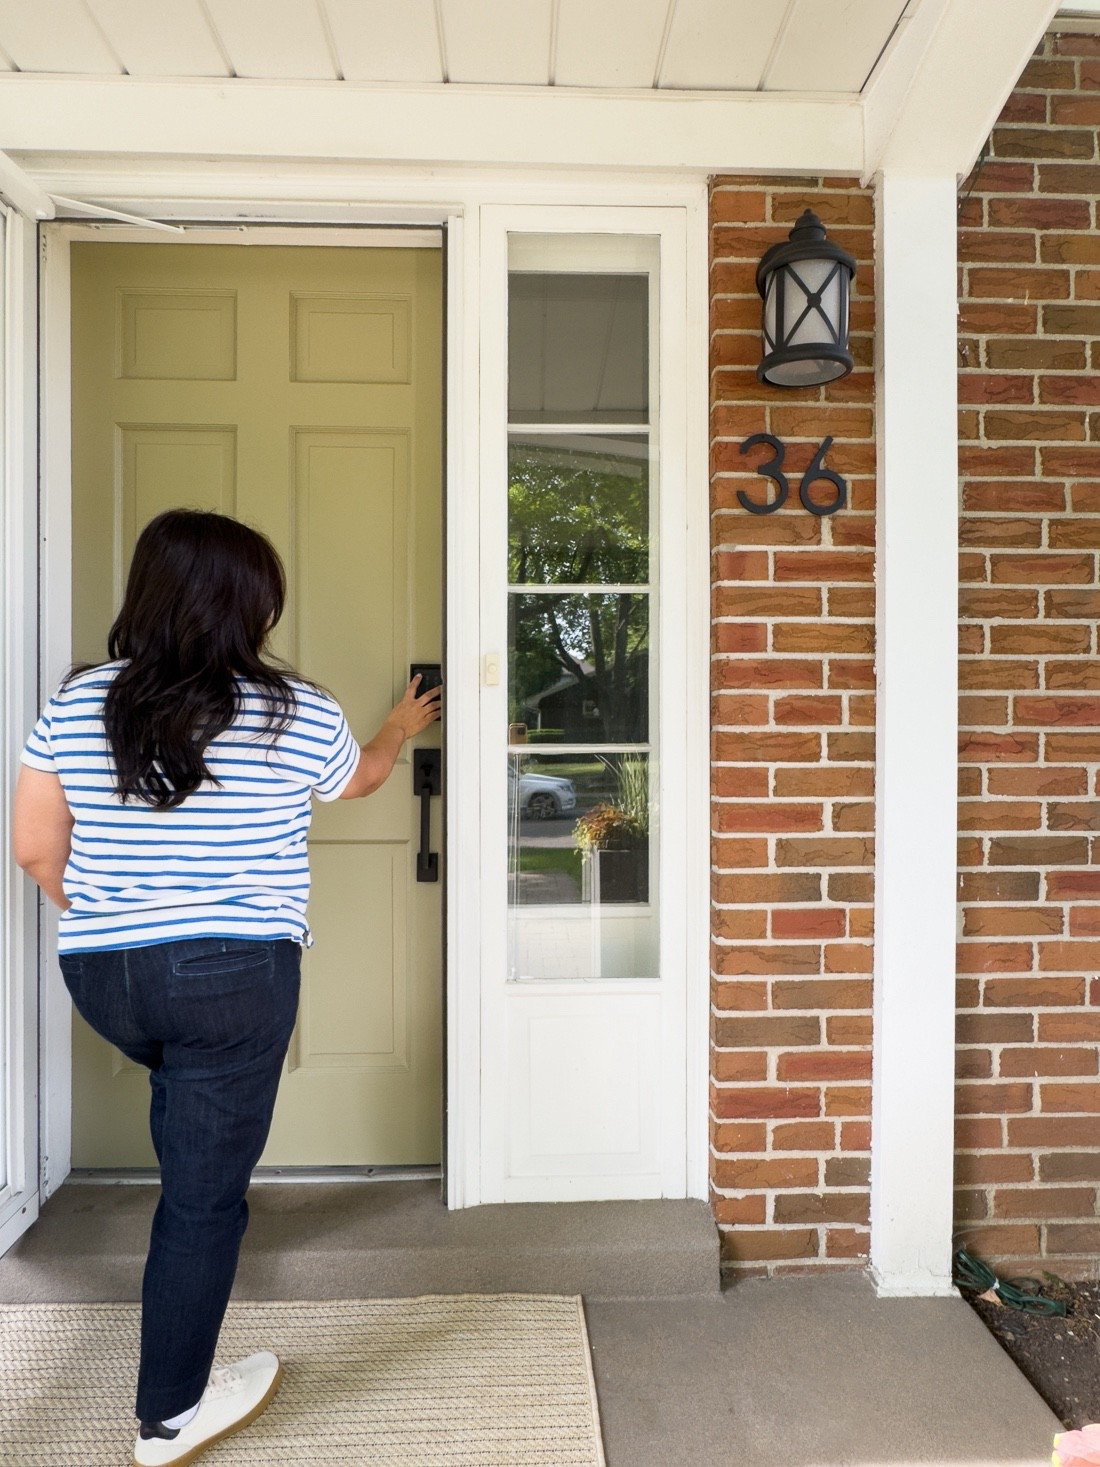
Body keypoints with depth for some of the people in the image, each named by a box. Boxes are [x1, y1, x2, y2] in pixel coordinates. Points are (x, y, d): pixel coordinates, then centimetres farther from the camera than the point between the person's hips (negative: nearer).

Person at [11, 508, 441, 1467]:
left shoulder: (77, 704, 1)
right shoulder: (297, 715, -8)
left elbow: (36, 850, 5)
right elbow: (360, 779, 13)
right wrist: (403, 728, 34)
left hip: (101, 976, 6)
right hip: (234, 974, -5)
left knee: (183, 1087, 35)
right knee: (205, 1192, 8)